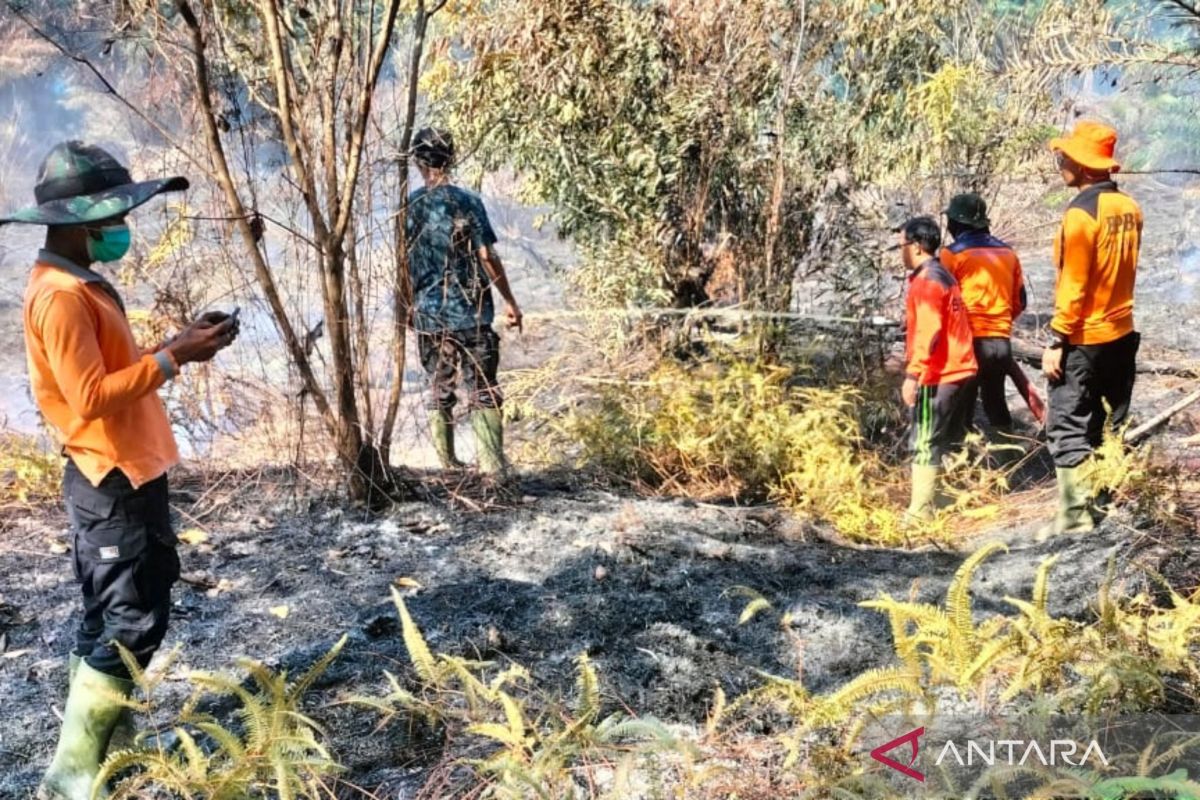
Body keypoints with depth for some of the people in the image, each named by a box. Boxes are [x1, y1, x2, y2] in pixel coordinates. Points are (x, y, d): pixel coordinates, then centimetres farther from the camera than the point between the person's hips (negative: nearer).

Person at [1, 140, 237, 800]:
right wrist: (173, 357, -22)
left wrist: (179, 343, 5)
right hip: (114, 481, -10)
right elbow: (90, 397, -25)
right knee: (131, 624, -6)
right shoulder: (60, 296, -19)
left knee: (111, 620, 16)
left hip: (121, 476, 10)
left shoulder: (79, 285, 13)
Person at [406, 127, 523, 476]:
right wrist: (510, 301, 0)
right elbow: (486, 256, -9)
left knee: (440, 391, 15)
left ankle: (448, 464, 20)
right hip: (471, 313, -3)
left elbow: (405, 264, 6)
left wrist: (409, 306, 20)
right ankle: (493, 466, -5)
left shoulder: (409, 206, 2)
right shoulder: (467, 200, -7)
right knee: (484, 391, 1)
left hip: (429, 315, 3)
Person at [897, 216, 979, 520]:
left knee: (924, 443, -7)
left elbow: (928, 333, -22)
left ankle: (920, 512, -6)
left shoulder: (927, 281, -13)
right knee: (950, 442, 16)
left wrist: (912, 374, -22)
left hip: (937, 376, -10)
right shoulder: (944, 276, 17)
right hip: (959, 370, 10)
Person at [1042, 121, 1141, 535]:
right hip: (1122, 333, 8)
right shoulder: (1129, 207, 5)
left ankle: (1075, 519, -4)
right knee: (1112, 425, 16)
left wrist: (1057, 341, -13)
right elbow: (1124, 270, 12)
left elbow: (1073, 286, -18)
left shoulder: (1081, 212, -18)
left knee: (1069, 430, -3)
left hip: (1083, 339, -8)